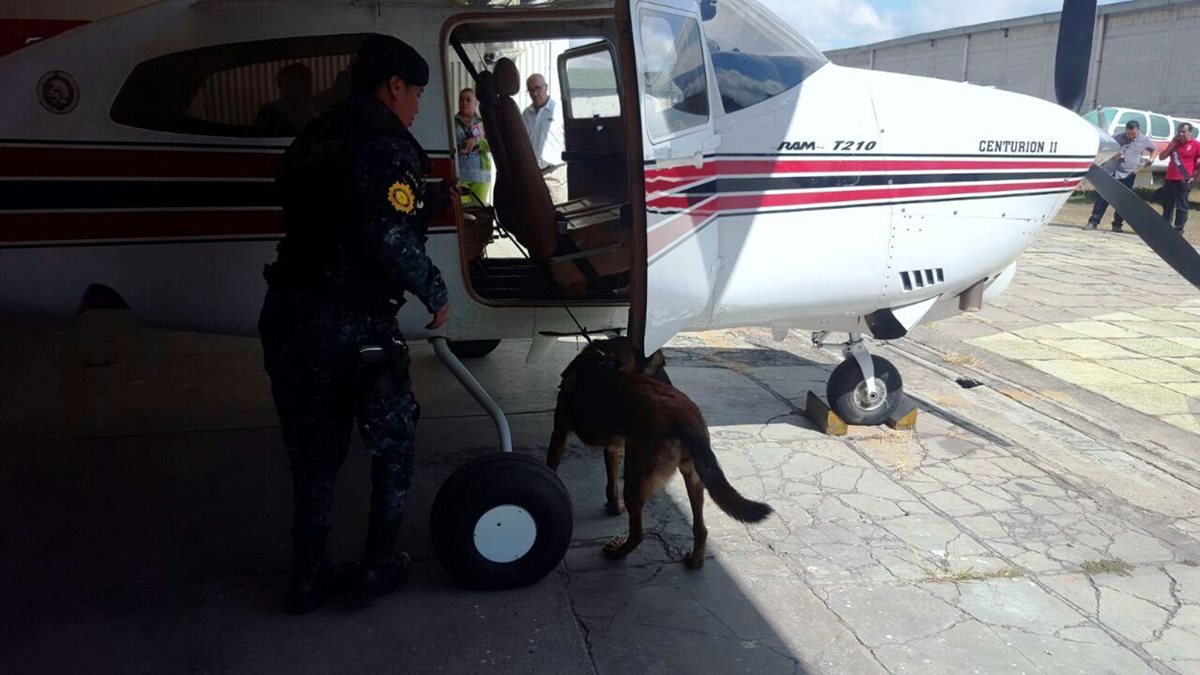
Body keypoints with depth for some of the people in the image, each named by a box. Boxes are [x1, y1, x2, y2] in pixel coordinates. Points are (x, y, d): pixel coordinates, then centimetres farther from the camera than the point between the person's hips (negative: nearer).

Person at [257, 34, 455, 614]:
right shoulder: (386, 145, -10)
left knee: (314, 449, 19)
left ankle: (309, 574, 28)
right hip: (351, 326, -8)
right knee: (393, 439, 13)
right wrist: (435, 293, -8)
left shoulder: (315, 138, 16)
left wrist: (436, 197, 32)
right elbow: (390, 238, -22)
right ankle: (379, 565, 22)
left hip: (289, 315, 8)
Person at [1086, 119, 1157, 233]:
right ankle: (1093, 221, -3)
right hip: (1111, 172, -1)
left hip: (1128, 175, 1)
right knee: (1102, 198, -5)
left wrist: (1151, 158, -1)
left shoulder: (1144, 140, 4)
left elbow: (1155, 149, 19)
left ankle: (1117, 224, 11)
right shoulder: (1118, 139, 0)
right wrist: (1113, 155, -17)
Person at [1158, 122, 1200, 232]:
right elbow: (1161, 157, 10)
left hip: (1183, 181, -6)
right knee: (1167, 206, 13)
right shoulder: (1175, 143, 14)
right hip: (1169, 179, 6)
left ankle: (1178, 230, 2)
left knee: (1181, 207, -1)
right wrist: (1171, 144, 0)